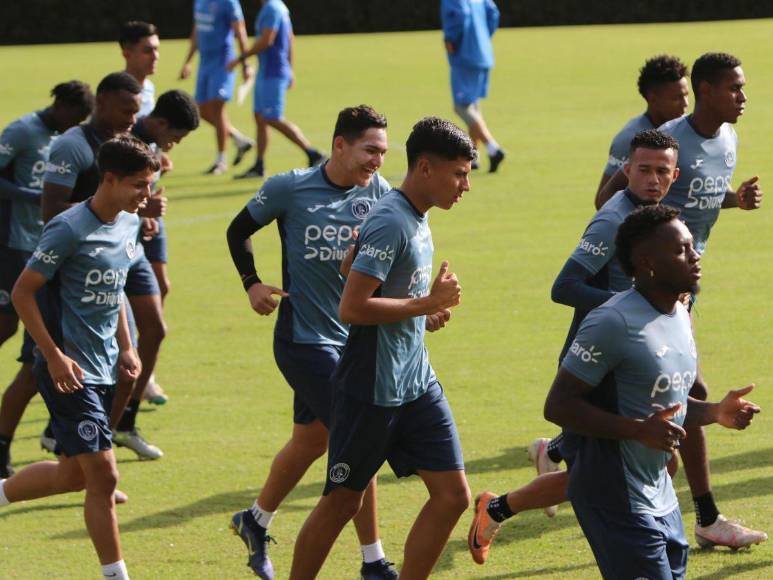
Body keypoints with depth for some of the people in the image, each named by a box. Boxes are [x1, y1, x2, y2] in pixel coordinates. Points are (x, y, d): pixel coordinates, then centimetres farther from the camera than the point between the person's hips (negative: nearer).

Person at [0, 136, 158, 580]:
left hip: (103, 370, 9)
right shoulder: (69, 230, -18)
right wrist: (54, 356, -18)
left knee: (75, 474, 15)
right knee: (103, 475, -10)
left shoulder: (129, 225, 8)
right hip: (70, 370, -9)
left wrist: (126, 347, 14)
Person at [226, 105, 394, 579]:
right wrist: (252, 283, -5)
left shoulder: (378, 192, -2)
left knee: (312, 440, 19)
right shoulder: (290, 189, -11)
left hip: (353, 336, 6)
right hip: (304, 339, -5)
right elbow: (239, 230, 5)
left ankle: (256, 522, 42)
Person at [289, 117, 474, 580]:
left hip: (417, 385, 9)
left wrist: (428, 313, 6)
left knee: (453, 494, 2)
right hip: (372, 386, -9)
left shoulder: (418, 219, 11)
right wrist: (427, 304, -20)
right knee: (344, 501, 3)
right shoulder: (390, 223, -19)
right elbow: (352, 307, -26)